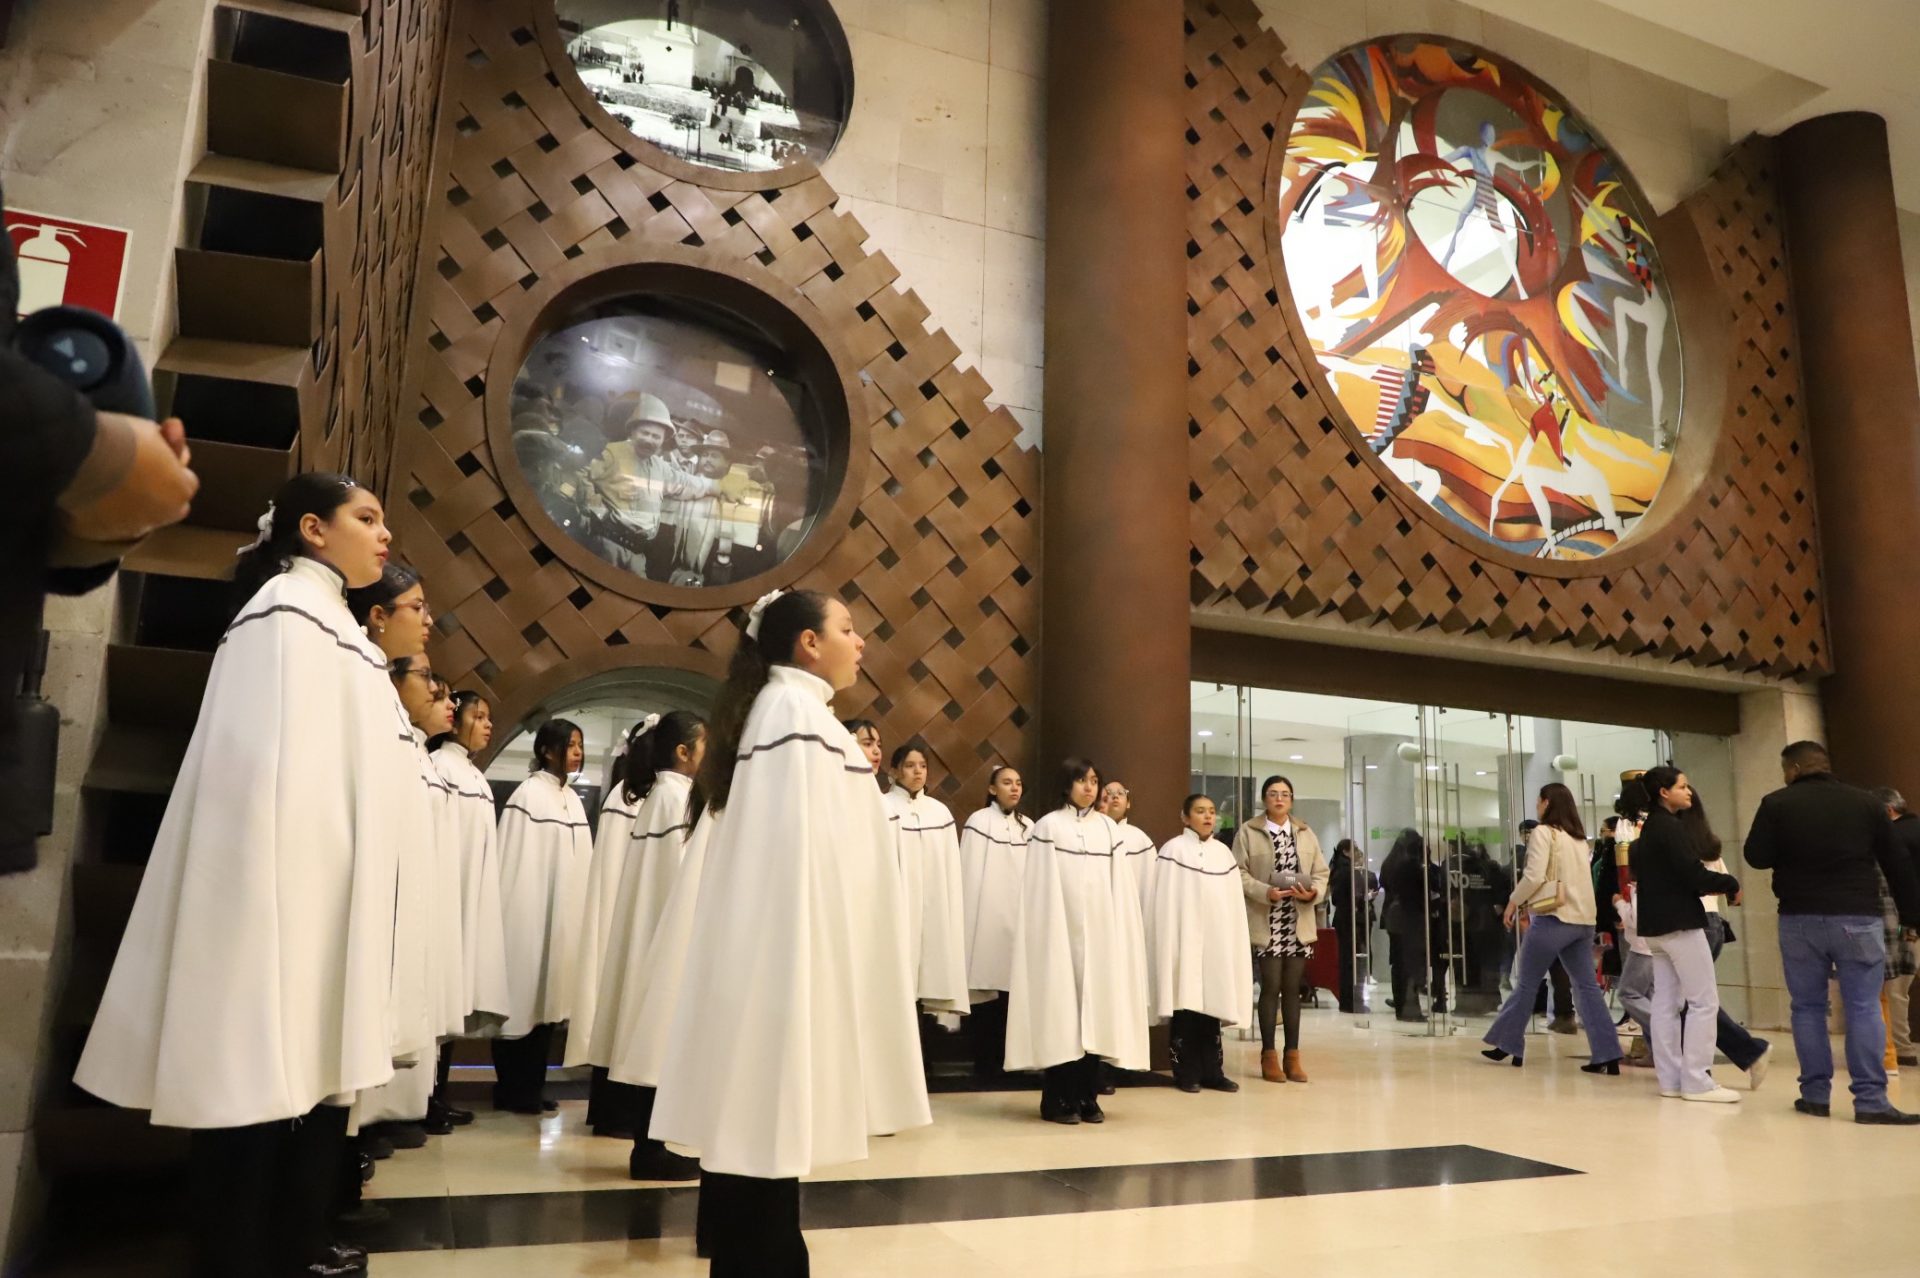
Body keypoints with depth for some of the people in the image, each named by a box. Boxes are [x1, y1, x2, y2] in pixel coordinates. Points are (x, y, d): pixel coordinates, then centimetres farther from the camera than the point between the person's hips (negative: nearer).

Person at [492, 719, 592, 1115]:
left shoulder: (572, 799, 11)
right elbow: (516, 864, -13)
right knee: (523, 998, 1)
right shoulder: (529, 795, -11)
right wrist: (522, 918, -16)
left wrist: (575, 917, 8)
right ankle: (512, 1090, 11)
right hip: (532, 915, -7)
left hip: (562, 917, 7)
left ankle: (531, 1087, 18)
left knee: (546, 999, 10)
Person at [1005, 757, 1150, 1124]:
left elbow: (1120, 888, 10)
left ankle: (1087, 1097, 12)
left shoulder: (1108, 829, 11)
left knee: (1096, 1012, 4)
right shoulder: (1047, 827, -1)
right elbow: (1041, 889, -4)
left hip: (1100, 934, 4)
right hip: (1061, 932, -4)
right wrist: (1049, 934, -11)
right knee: (1060, 1013, -2)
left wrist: (1119, 933, 3)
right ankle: (1057, 1099, 6)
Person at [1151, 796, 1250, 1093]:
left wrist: (1232, 942, 7)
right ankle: (1186, 1073, 5)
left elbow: (1233, 903, 13)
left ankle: (1211, 1071, 13)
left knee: (1212, 1003, 6)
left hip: (1216, 940, 5)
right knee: (1185, 1005, -3)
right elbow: (1165, 902, -7)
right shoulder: (1173, 850, -3)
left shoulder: (1224, 853, 12)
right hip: (1184, 940, -4)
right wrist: (1168, 943, -13)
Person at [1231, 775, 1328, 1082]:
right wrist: (1265, 892, -20)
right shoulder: (1248, 832, 1)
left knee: (1293, 988, 7)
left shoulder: (1306, 833, 12)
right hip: (1266, 923, -3)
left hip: (1299, 923, 4)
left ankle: (1293, 1055, 14)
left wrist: (1314, 892, -11)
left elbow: (1321, 872, 9)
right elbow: (1239, 873, -6)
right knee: (1271, 986, -3)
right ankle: (1269, 1055, 7)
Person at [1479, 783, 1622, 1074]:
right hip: (1582, 919, 7)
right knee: (1588, 987, 5)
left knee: (1525, 984, 5)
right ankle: (1607, 1056, -1)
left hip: (1553, 918, -7)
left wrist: (1513, 902, 0)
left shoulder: (1544, 832, -5)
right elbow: (1575, 877, 15)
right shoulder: (1579, 838, 17)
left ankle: (1507, 1044, 13)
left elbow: (1534, 876, -14)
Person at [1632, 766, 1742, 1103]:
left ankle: (1670, 1079, 10)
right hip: (1680, 922, -9)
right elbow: (1694, 874, -20)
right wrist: (1730, 884, -3)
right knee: (1704, 1001, -4)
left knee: (1666, 1003, 8)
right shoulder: (1670, 827, -14)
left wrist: (1709, 885, 8)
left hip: (1656, 923, 9)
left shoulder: (1649, 829, 15)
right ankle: (1695, 1081, -5)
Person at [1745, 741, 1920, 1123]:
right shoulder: (1867, 802, 6)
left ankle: (1815, 1095, 9)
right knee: (1864, 1008, 0)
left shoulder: (1777, 804, 0)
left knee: (1808, 1007, 8)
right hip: (1857, 918, 1)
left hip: (1799, 919, 0)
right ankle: (1871, 1100, -4)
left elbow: (1756, 858, -2)